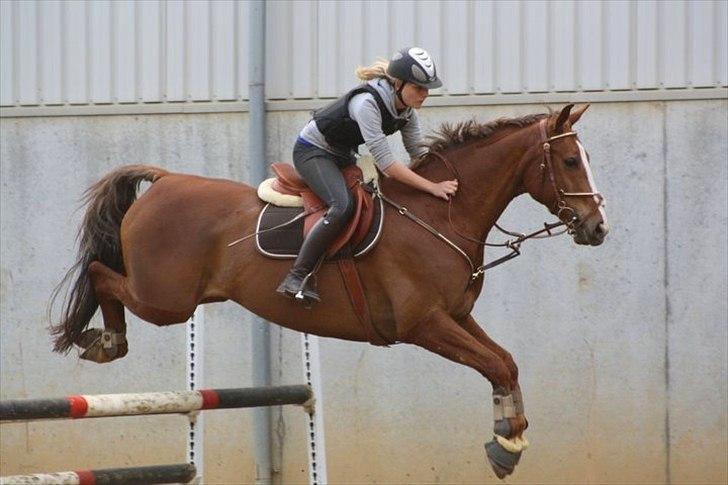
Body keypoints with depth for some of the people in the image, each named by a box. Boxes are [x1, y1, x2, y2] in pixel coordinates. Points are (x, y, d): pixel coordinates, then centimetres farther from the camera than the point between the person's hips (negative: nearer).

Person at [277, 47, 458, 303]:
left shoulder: (406, 109, -7)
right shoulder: (367, 103, -33)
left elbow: (419, 152, 2)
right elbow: (385, 163, -36)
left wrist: (444, 178, -16)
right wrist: (433, 188, -37)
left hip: (342, 156, 9)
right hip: (312, 152, -9)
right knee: (343, 207, -31)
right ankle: (296, 278, -30)